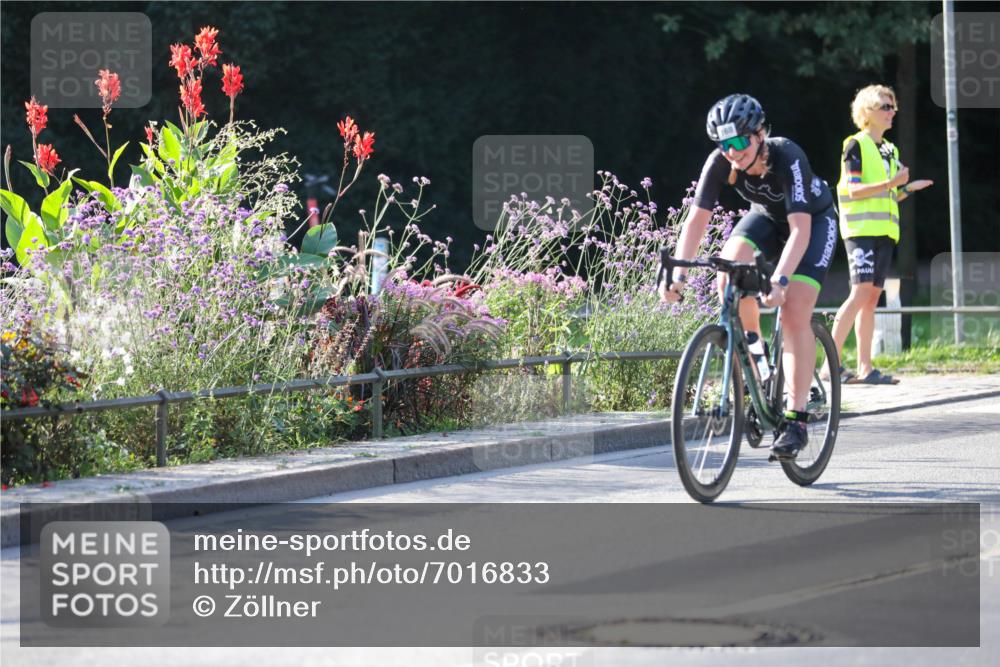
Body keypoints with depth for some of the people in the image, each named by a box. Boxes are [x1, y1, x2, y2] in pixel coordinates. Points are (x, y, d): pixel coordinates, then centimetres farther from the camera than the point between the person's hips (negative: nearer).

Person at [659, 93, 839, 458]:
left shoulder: (787, 158, -37)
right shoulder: (720, 162, -26)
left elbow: (800, 228, -44)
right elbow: (697, 218, -29)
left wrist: (779, 280, -57)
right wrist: (677, 274, -43)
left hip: (814, 220, -4)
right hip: (766, 215, 4)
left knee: (795, 314, -19)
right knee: (729, 273, -27)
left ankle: (796, 421, -15)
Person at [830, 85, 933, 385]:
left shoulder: (890, 151, 20)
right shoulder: (856, 145, -3)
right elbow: (852, 190, -13)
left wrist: (908, 189, 6)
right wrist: (890, 183, -21)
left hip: (884, 231, 8)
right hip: (861, 228, -8)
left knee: (872, 297, 4)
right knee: (861, 293, -17)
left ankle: (865, 367, 2)